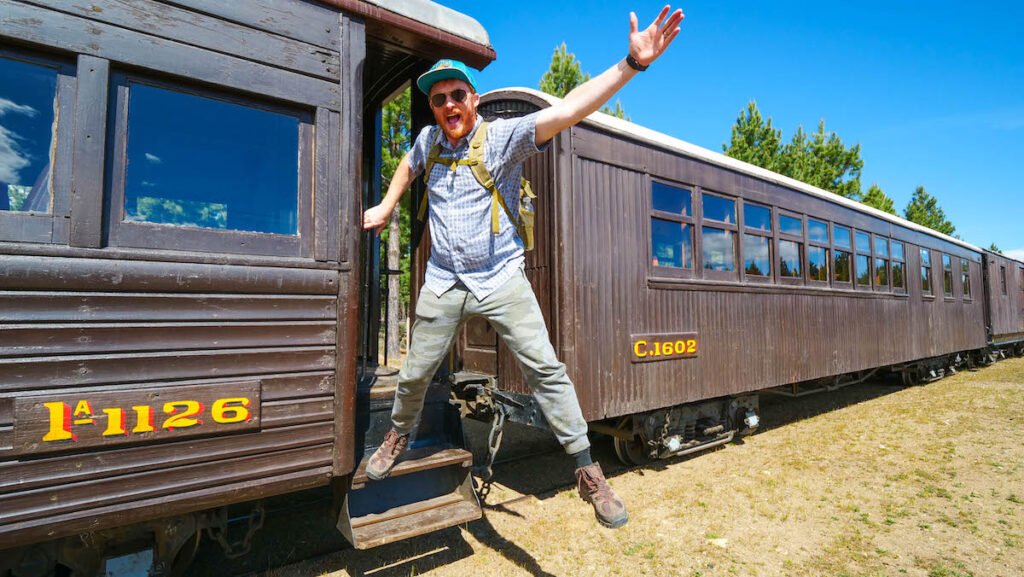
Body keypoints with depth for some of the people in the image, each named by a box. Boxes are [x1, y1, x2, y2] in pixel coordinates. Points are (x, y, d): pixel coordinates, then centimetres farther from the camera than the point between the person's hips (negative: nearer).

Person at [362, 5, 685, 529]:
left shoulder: (504, 136, -7)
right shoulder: (428, 139, 8)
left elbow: (565, 111, -22)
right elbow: (408, 166, 32)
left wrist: (632, 64, -31)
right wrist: (385, 207, 25)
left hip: (500, 279, -4)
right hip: (443, 283, 4)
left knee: (545, 369, -11)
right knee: (414, 374, 12)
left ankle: (588, 472, 1)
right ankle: (398, 435, 41)